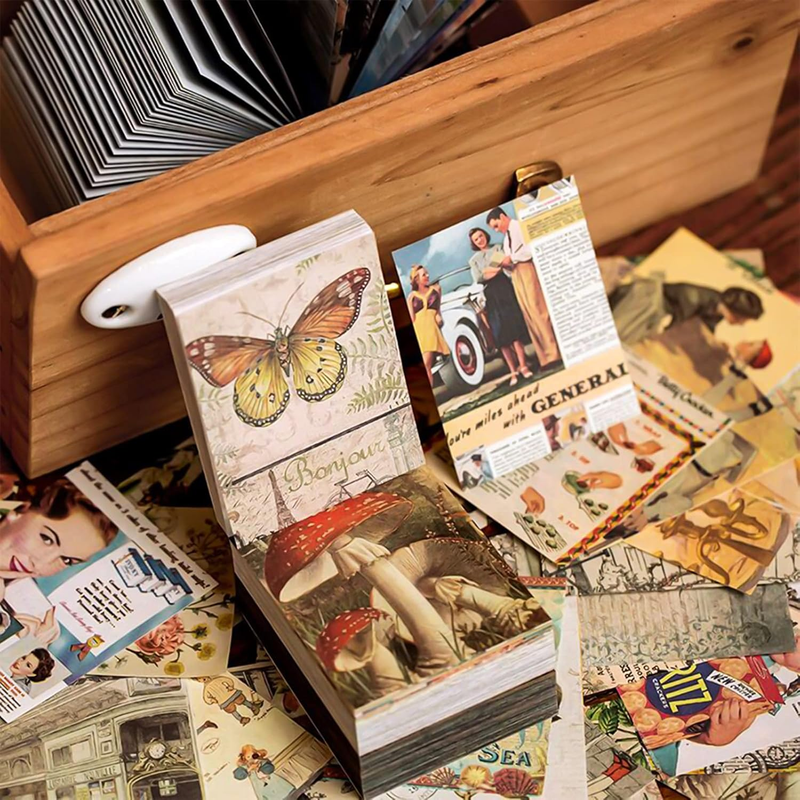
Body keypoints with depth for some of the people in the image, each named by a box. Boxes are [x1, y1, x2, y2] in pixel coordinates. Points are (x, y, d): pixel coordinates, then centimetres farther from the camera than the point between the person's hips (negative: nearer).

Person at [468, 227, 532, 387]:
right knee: (501, 334, -4)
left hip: (504, 289, -1)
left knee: (513, 327, -12)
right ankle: (513, 371, -5)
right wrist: (496, 269, -4)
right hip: (490, 295, 1)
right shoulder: (474, 260, 17)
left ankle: (522, 366, -15)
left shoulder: (497, 248, 17)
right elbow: (477, 278, 3)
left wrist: (489, 271, -9)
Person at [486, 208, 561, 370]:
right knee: (529, 315, 1)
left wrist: (512, 258, -12)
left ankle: (553, 353, -13)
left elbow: (532, 248, -15)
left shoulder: (519, 227, -2)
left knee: (538, 311, -12)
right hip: (516, 275, 8)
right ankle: (546, 356, -1)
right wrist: (506, 264, 0)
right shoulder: (506, 237, 23)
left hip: (527, 270, -8)